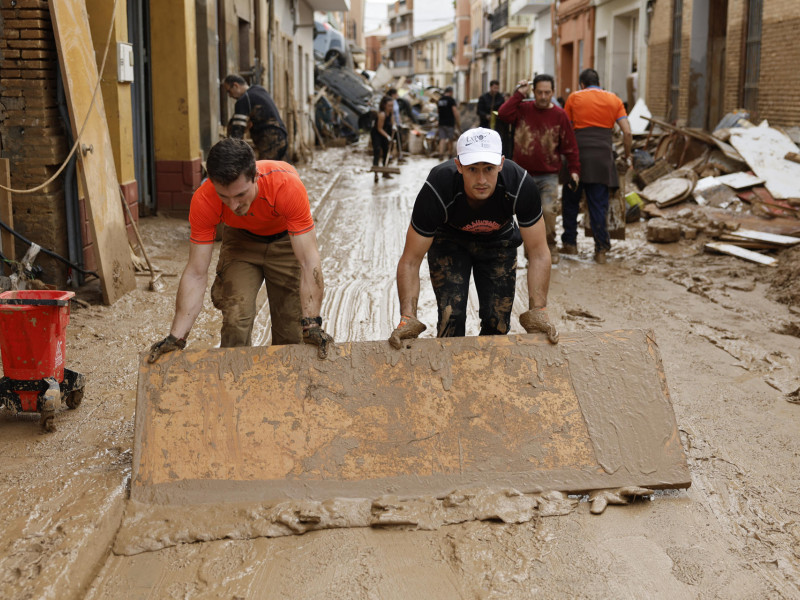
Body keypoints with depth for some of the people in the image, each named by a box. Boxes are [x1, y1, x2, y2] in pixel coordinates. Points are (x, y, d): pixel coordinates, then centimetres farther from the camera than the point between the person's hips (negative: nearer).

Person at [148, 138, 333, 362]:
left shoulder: (287, 186, -41)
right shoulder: (204, 201, -33)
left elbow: (308, 263, -38)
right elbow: (196, 274, -27)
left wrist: (311, 324, -45)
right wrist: (176, 337, -33)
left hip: (286, 240, -1)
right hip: (241, 239, 1)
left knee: (290, 329, -1)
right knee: (235, 320, -13)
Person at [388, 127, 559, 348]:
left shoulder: (521, 186, -34)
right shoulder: (436, 190, -38)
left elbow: (538, 253, -23)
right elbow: (411, 260, -30)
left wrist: (538, 311, -33)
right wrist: (407, 317, -42)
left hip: (498, 240, 2)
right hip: (449, 240, -1)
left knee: (498, 323, -4)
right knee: (451, 316, -17)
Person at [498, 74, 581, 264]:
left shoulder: (559, 115, 0)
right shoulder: (523, 109, 4)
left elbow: (570, 145, 3)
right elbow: (503, 114, -14)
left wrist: (574, 170, -4)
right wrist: (519, 95, -10)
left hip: (549, 175, -2)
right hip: (524, 175, 2)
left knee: (549, 211, -16)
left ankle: (550, 247, 2)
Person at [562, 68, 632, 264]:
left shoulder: (574, 97, 7)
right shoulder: (614, 100, 10)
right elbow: (627, 132, 3)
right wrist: (627, 155, 16)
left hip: (578, 155, -1)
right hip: (603, 158, 1)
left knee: (571, 202, 14)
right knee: (598, 205, 4)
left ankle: (570, 243, 20)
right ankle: (601, 249, 2)